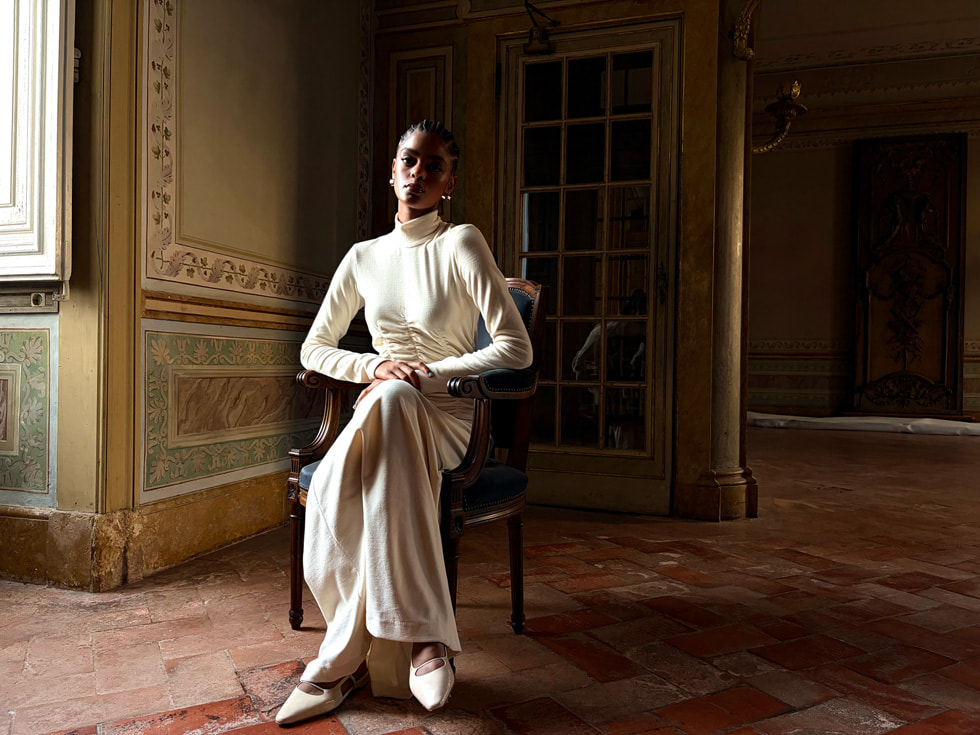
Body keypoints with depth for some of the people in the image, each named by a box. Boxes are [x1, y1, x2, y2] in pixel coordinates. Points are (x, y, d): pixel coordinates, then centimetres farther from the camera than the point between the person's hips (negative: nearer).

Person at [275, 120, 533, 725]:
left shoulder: (461, 243, -4)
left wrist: (427, 374, -17)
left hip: (448, 416, -3)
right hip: (385, 413, 4)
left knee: (392, 400, -39)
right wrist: (374, 366, -6)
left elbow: (517, 347, -11)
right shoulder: (364, 257, 10)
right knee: (334, 490, -31)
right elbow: (314, 350, 15)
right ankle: (422, 637, -19)